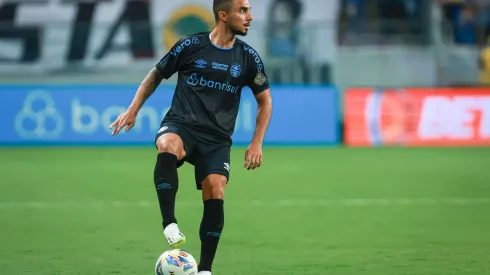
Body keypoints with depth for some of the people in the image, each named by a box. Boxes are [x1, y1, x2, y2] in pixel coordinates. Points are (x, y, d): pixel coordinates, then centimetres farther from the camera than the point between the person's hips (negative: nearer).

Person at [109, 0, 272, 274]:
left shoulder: (248, 57, 3)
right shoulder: (190, 45, -2)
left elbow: (265, 101, 13)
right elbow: (156, 75, 12)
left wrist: (257, 143, 3)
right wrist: (133, 111, 4)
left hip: (217, 138, 2)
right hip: (181, 124, -2)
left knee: (215, 193, -18)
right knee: (167, 147, -37)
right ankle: (170, 224, -36)